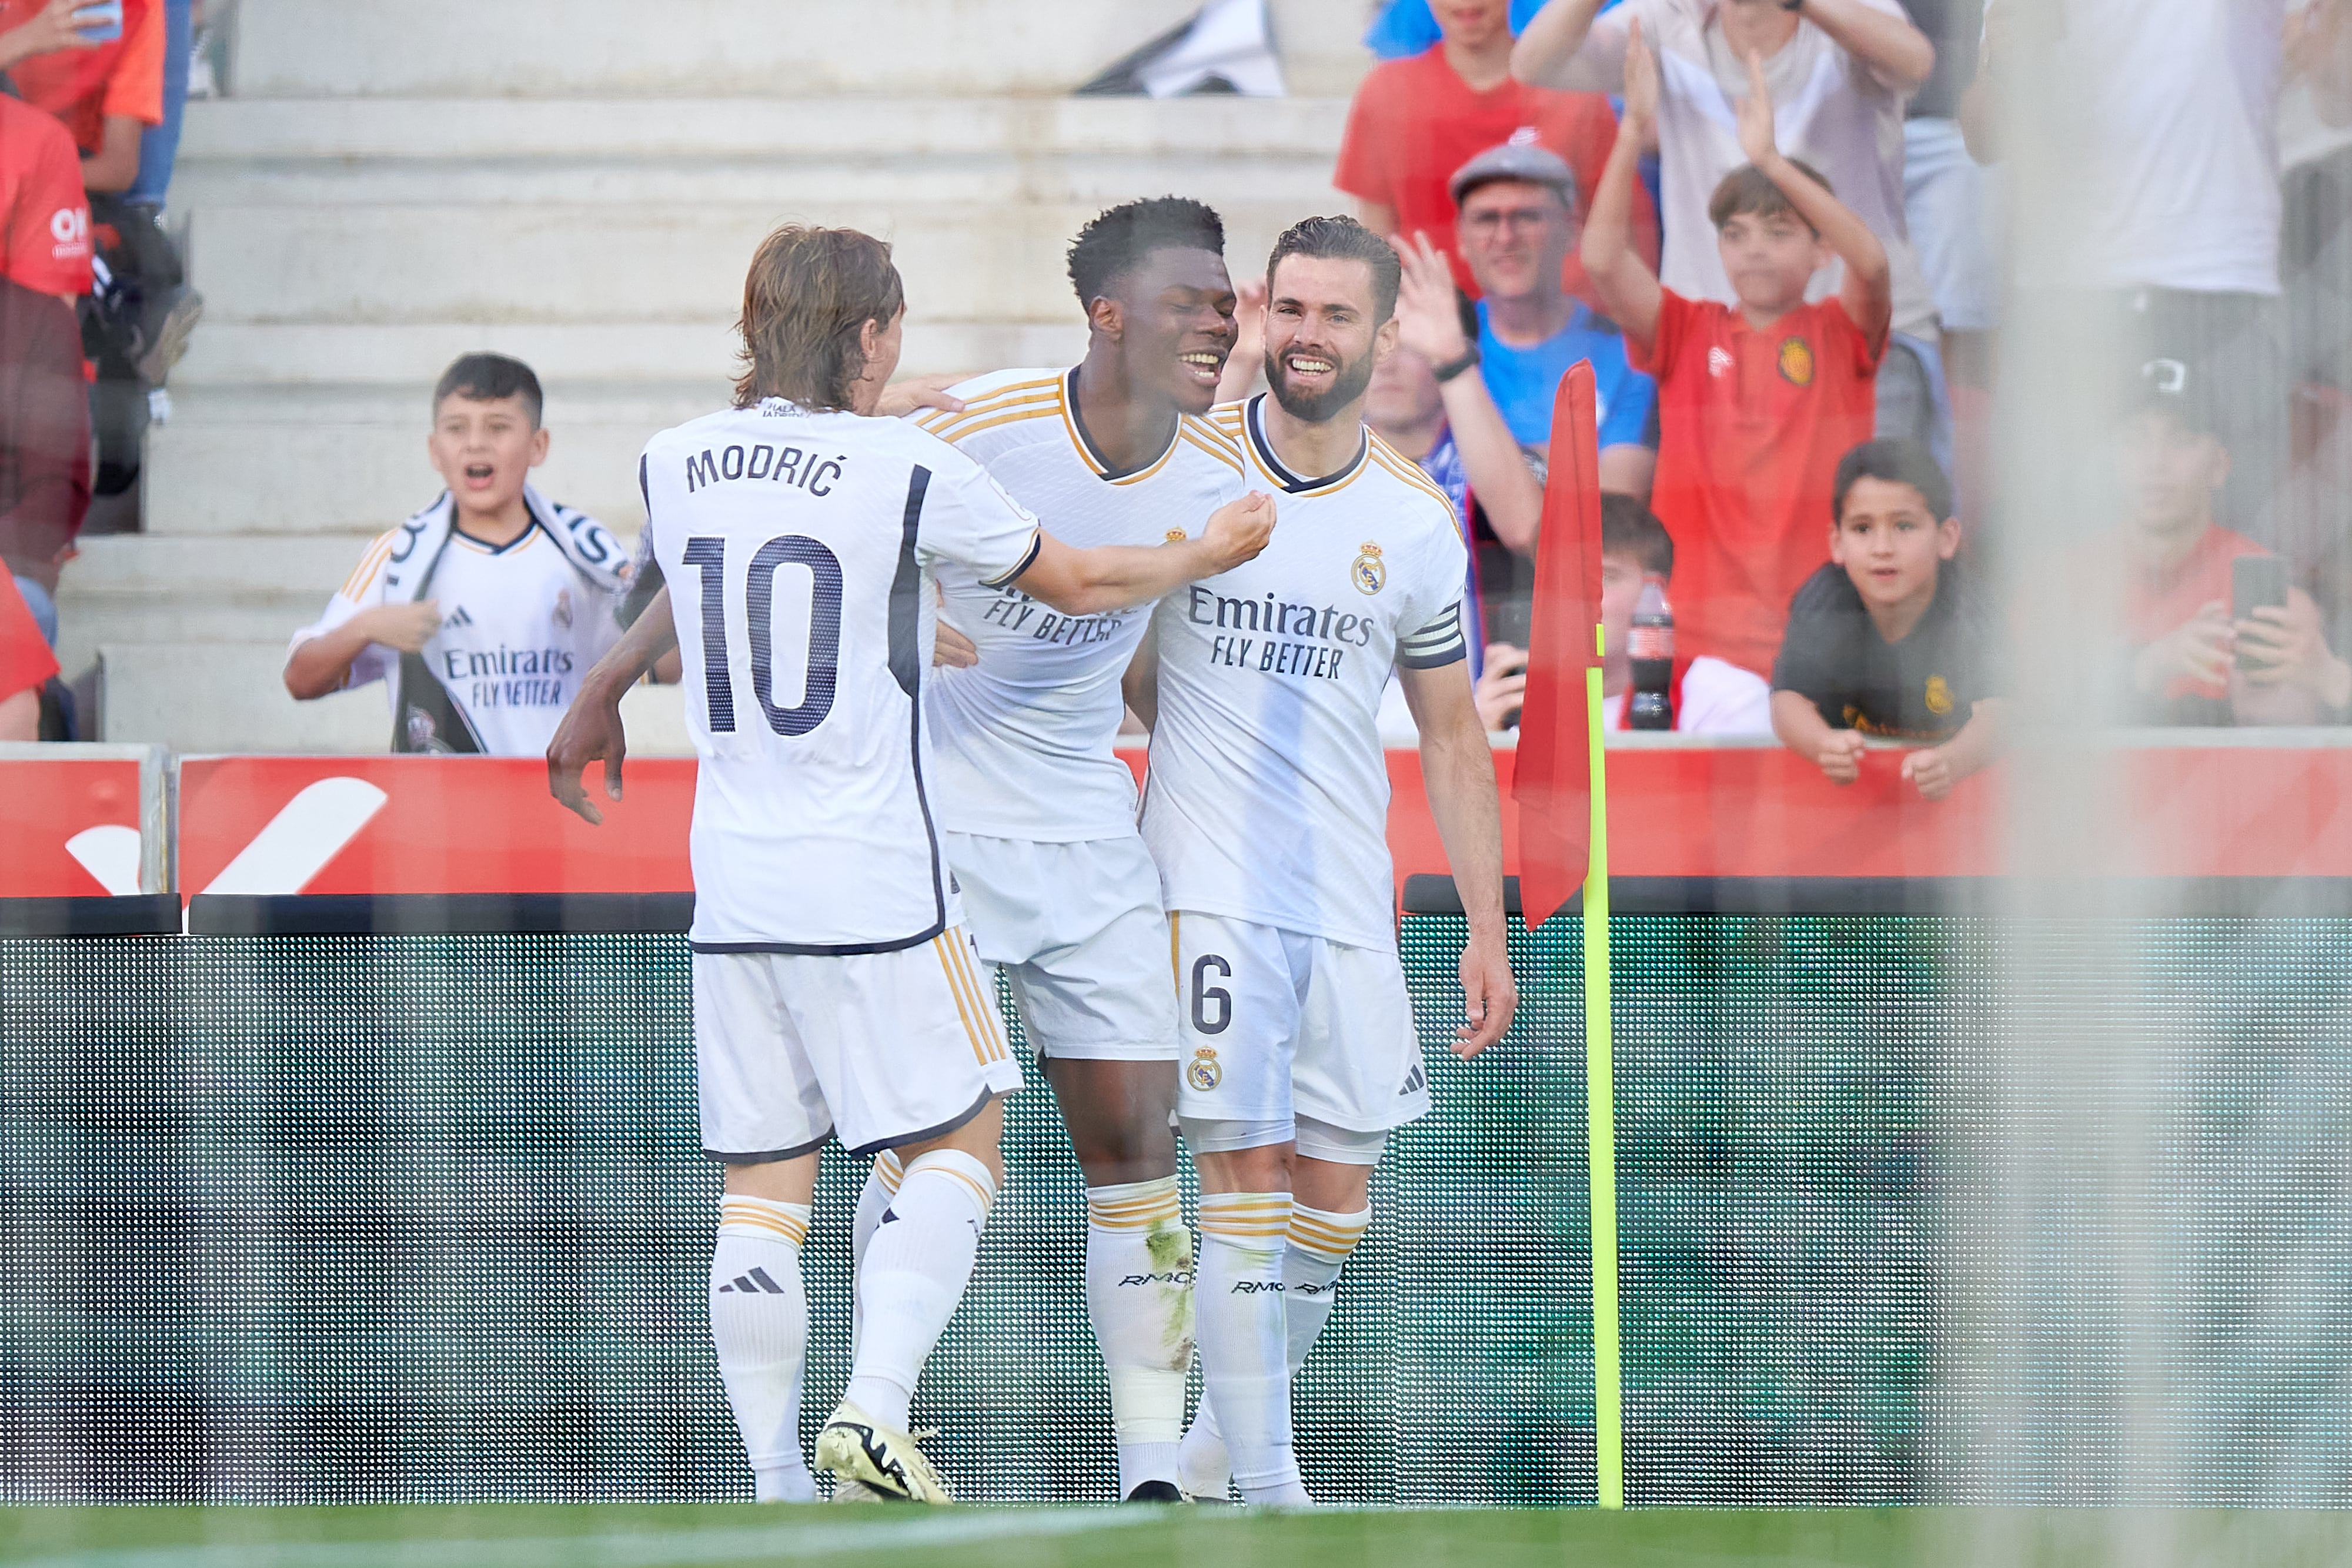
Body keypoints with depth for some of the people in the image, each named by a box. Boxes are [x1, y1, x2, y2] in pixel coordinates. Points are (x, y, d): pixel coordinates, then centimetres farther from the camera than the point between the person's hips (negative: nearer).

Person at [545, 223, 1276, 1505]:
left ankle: (776, 1480, 3)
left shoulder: (676, 464, 5)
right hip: (877, 881, -5)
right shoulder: (912, 472, -8)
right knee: (957, 1139, 7)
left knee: (760, 1182, 6)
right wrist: (1208, 555, 25)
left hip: (733, 886, 5)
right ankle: (874, 1408, -9)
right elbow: (1073, 583, 6)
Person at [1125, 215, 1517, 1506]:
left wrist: (1488, 931, 9)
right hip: (1208, 885, -4)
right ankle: (1259, 1487, -10)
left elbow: (1452, 738, 12)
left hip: (1350, 901, 4)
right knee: (1241, 1173, -11)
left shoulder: (1414, 524, 6)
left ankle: (1223, 1443, 20)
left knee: (1335, 1194, 4)